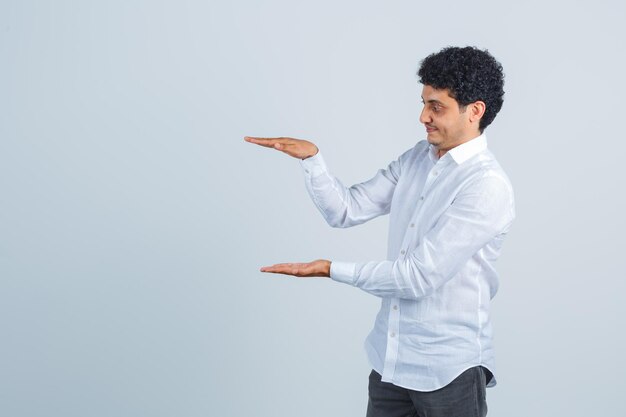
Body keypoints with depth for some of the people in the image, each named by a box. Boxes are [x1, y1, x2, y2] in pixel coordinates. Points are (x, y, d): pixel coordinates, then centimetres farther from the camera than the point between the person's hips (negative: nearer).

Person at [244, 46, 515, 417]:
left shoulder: (487, 186, -19)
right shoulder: (417, 158, 5)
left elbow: (418, 277, -22)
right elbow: (346, 211, 6)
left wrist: (332, 270, -16)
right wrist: (311, 158, -8)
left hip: (448, 371, -6)